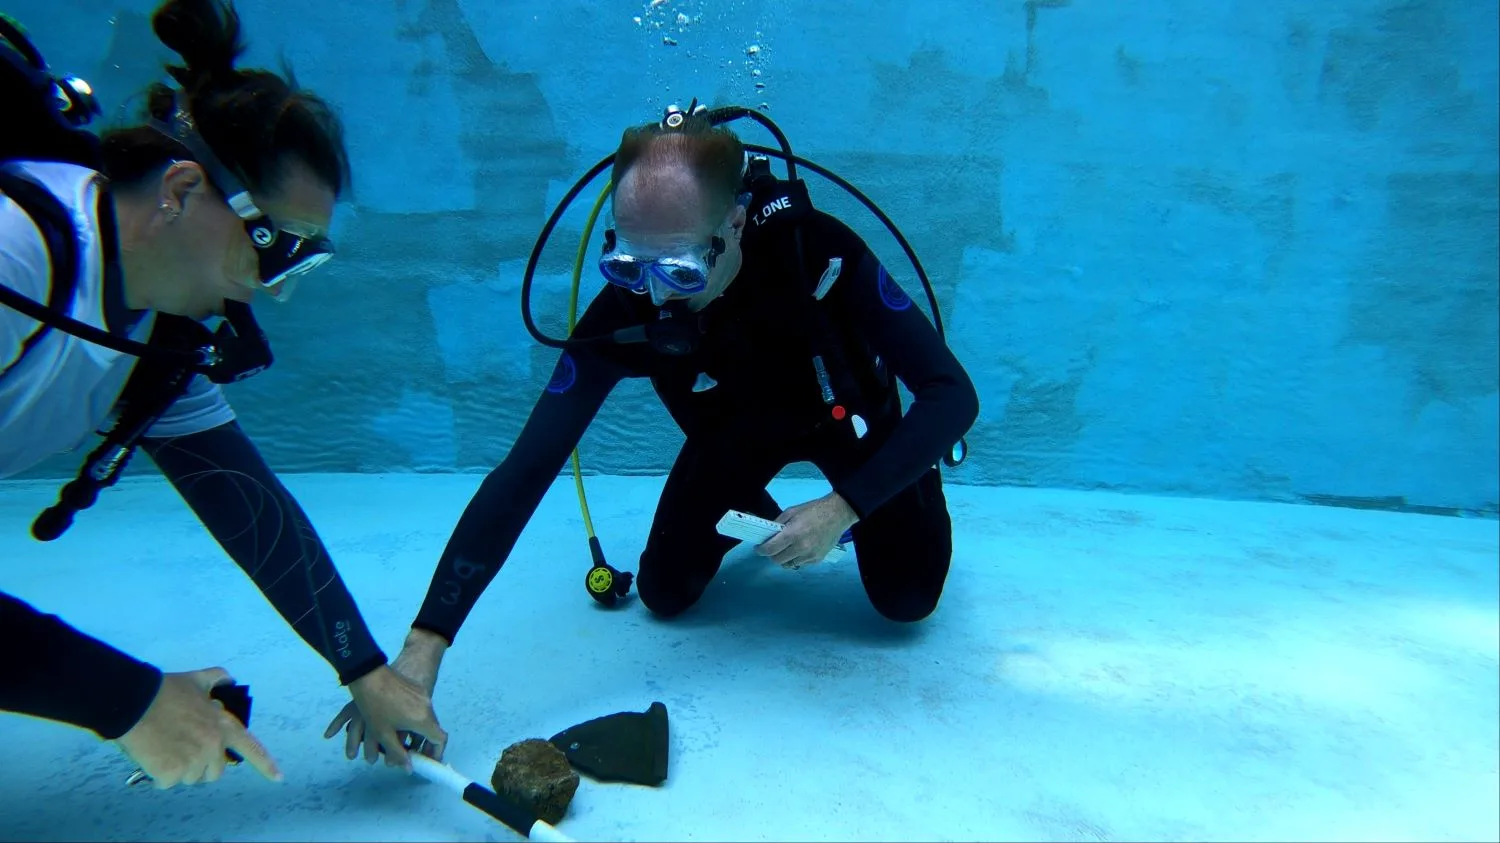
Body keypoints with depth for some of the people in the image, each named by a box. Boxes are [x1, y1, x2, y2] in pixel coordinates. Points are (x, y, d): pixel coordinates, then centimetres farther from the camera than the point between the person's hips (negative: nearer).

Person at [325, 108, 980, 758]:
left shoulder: (820, 252, -38)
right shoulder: (624, 310, -33)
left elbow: (954, 395, -33)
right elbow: (526, 470, -34)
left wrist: (845, 507, -42)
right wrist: (425, 643, -39)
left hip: (849, 420, -1)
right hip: (736, 431, 2)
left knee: (907, 599, -9)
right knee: (665, 595, -3)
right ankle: (751, 516, 28)